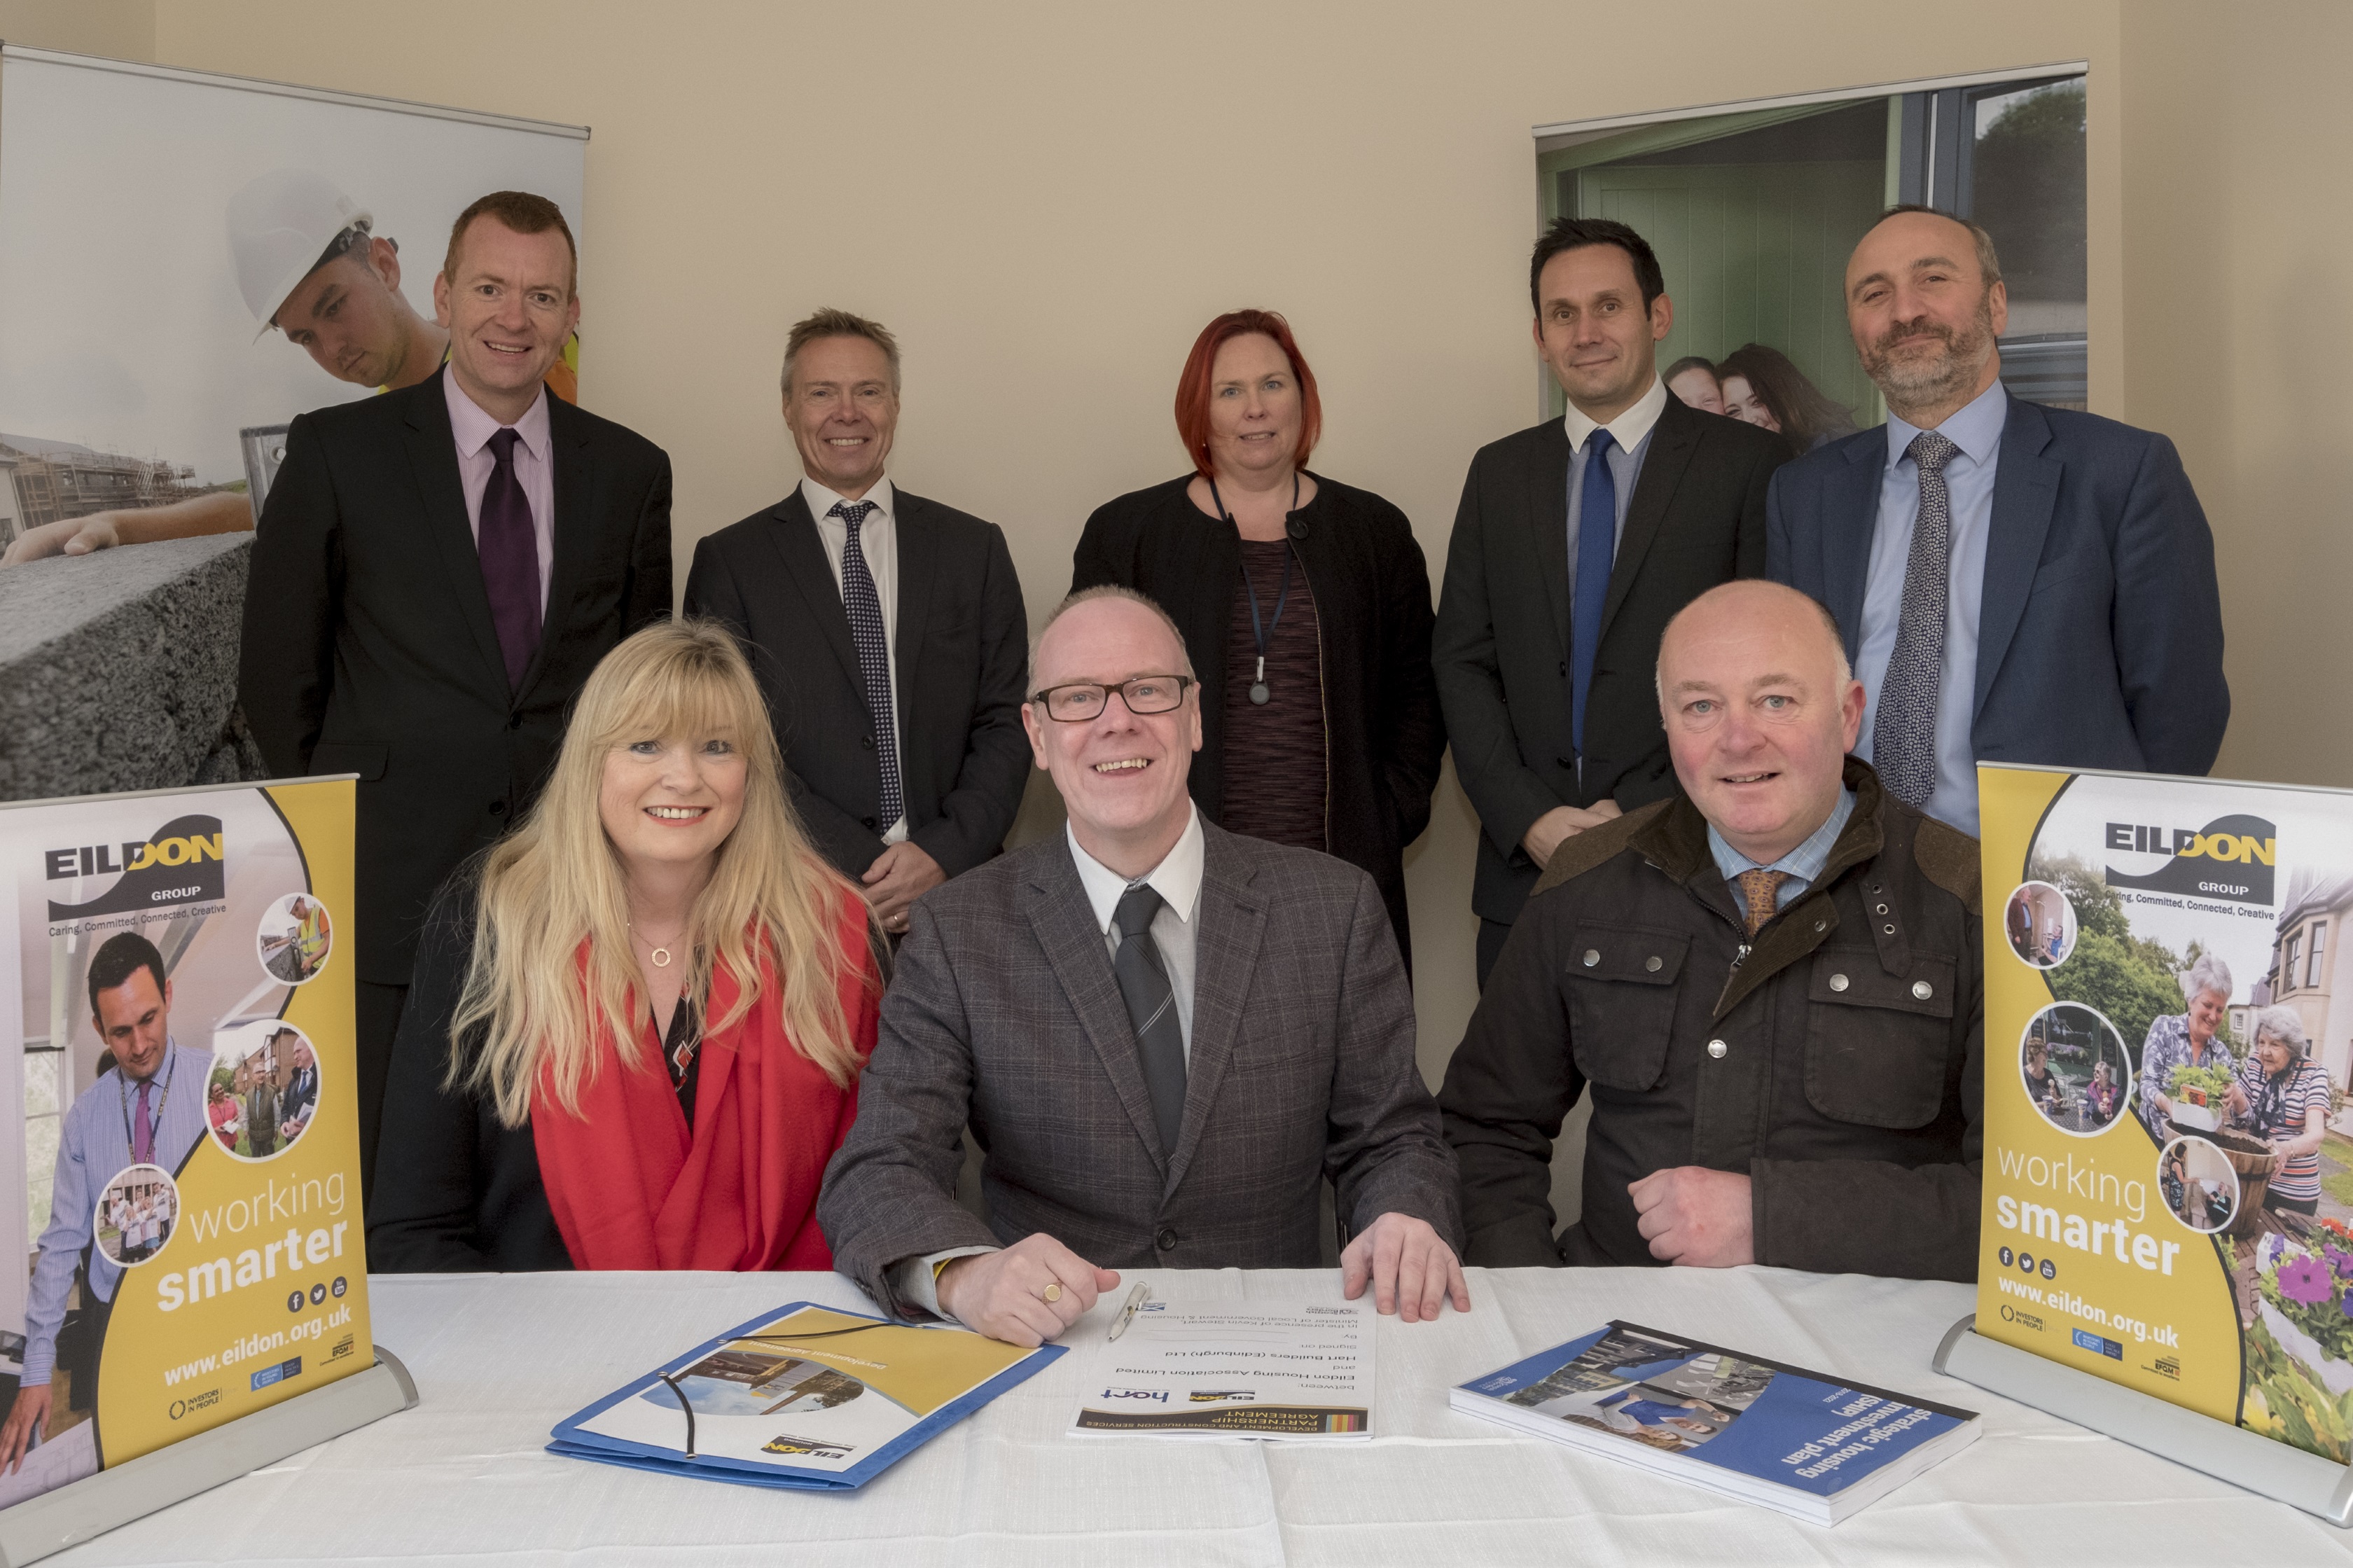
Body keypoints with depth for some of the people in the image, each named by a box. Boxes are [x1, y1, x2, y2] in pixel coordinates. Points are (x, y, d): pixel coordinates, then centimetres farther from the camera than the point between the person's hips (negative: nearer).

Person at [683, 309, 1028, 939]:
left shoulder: (974, 548, 10)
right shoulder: (730, 562, 5)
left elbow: (1008, 722, 5)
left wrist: (943, 853, -10)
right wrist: (861, 868, -12)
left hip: (957, 887, 2)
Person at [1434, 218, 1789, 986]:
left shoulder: (1748, 464, -1)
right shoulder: (1499, 472, 11)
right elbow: (1462, 660, 7)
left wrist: (1648, 815, -12)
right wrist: (1528, 817, -6)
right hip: (1524, 869, 3)